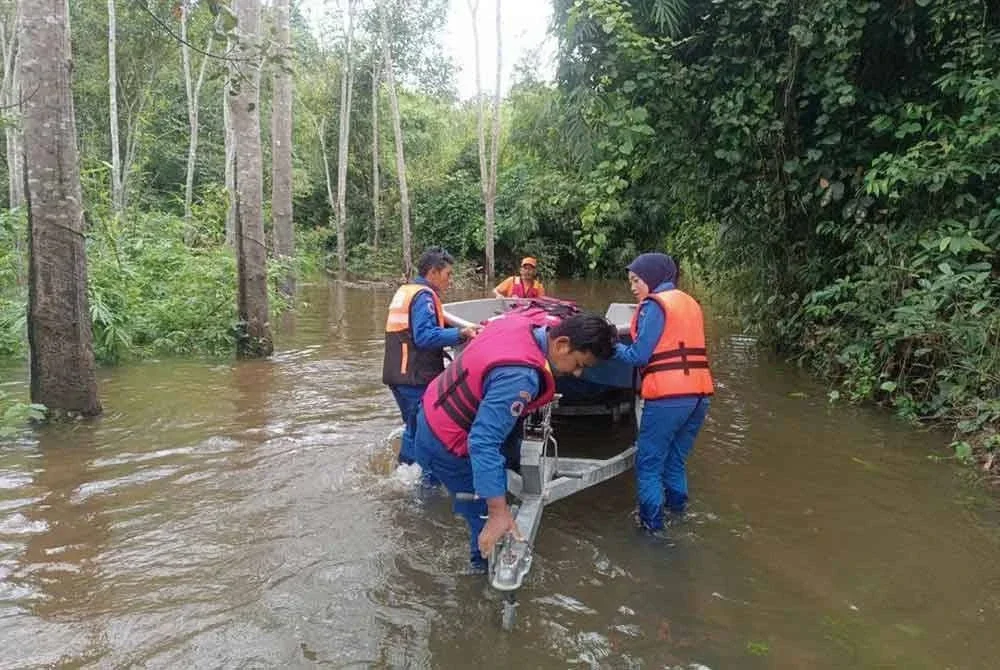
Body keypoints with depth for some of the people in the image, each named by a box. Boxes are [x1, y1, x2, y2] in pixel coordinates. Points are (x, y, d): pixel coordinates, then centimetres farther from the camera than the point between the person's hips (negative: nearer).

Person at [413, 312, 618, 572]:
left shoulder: (522, 322, -9)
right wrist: (498, 514, -38)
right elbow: (483, 443, -39)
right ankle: (485, 565, 26)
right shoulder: (520, 376, -36)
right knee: (486, 511, 5)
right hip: (446, 443, -10)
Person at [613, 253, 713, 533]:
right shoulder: (690, 303, 18)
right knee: (676, 461, 20)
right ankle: (678, 513, 29)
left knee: (649, 465, 4)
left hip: (668, 397, -8)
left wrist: (615, 347, 7)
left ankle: (652, 526, 8)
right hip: (699, 393, 8)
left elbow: (639, 355, -11)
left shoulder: (654, 304, -6)